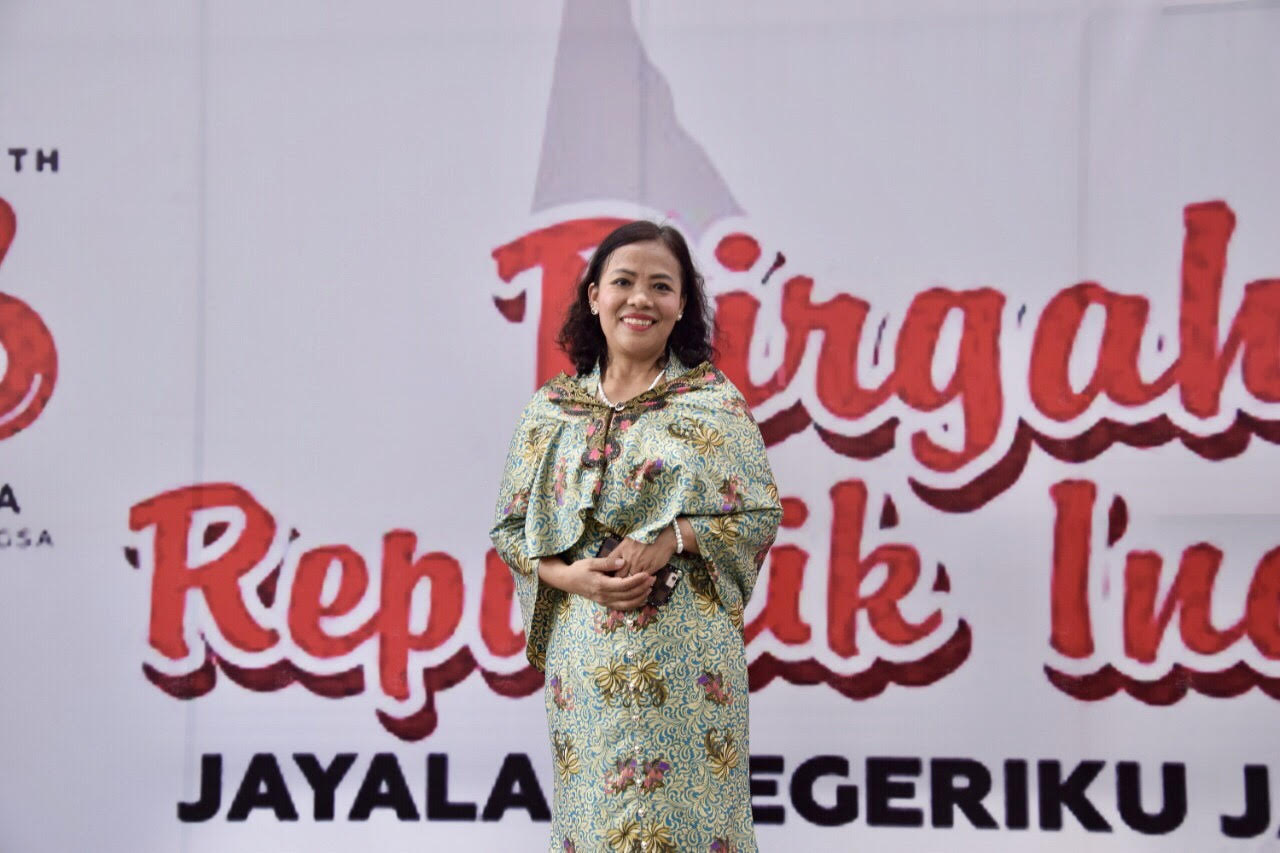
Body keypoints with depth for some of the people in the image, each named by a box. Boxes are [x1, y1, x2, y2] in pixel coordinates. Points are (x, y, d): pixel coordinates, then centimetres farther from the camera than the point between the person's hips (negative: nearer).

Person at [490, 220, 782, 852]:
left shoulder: (716, 401, 3)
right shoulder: (550, 408, 9)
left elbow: (761, 514, 1)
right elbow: (509, 527, 10)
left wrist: (671, 539, -15)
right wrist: (572, 576, -9)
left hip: (687, 655, -2)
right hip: (585, 652, 2)